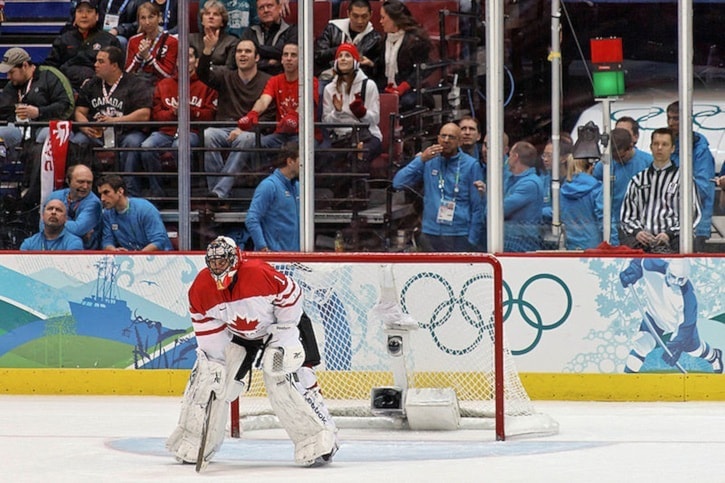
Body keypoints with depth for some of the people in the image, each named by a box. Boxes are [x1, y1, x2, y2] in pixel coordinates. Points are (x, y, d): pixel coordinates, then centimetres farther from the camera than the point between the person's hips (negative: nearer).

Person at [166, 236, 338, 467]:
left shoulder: (260, 273, -34)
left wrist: (284, 339, -20)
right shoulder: (201, 288, -19)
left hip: (275, 326, -4)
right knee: (207, 375, -6)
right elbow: (207, 329, -10)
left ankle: (318, 441, -13)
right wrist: (213, 362, -17)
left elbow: (290, 296, -22)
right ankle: (193, 443, 8)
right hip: (235, 333, 4)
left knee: (285, 378, -20)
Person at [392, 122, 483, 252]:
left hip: (459, 236, -3)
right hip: (430, 235, 3)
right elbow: (398, 183, 0)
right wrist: (421, 160, -10)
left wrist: (472, 240, -5)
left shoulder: (471, 165, -2)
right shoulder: (429, 161, 7)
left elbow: (477, 206, -1)